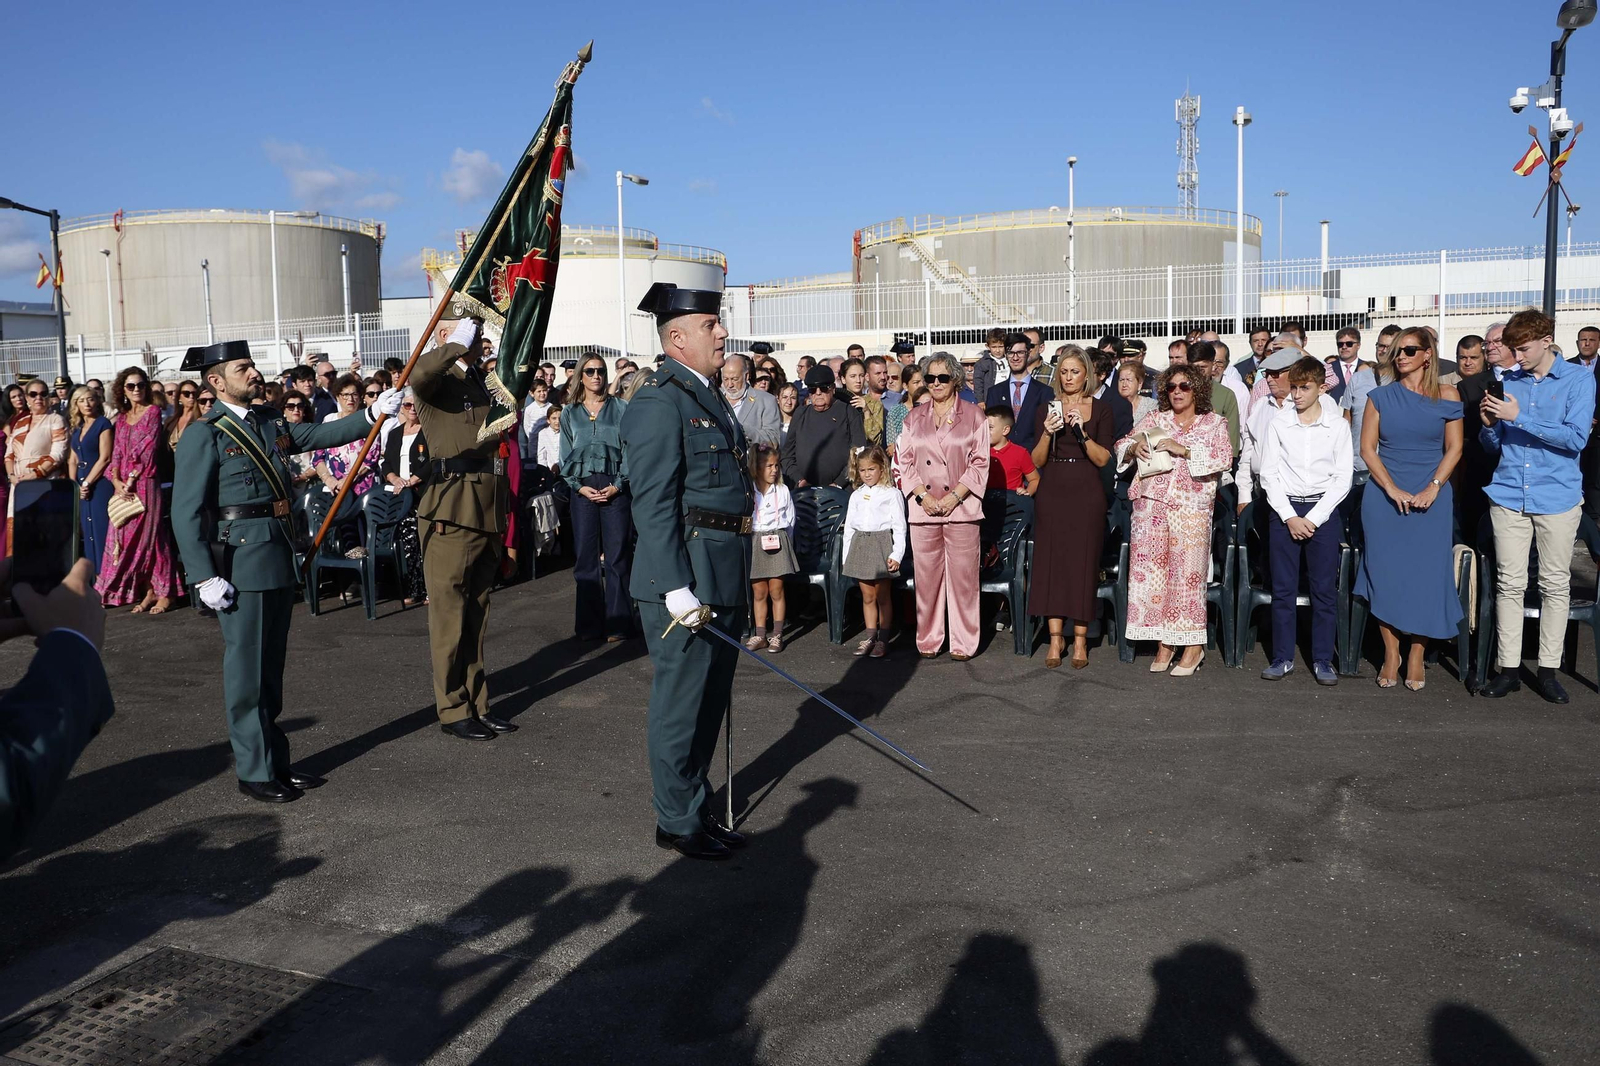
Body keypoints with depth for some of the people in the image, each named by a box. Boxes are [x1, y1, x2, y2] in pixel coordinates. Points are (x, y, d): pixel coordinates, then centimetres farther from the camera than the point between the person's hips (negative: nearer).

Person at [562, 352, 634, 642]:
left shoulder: (621, 409, 6)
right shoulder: (570, 413, 12)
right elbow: (566, 455, 10)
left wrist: (618, 485, -10)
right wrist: (579, 486, -4)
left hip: (616, 487, -2)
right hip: (583, 489, 2)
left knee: (617, 555, -2)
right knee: (585, 556, 2)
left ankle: (617, 623, 3)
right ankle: (589, 624, 9)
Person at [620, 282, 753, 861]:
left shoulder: (707, 395, 16)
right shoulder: (659, 400, -14)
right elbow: (653, 505, -19)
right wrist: (677, 589, -23)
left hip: (723, 579, 10)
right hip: (687, 578, -10)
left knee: (710, 699, 18)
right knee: (681, 703, 3)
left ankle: (698, 807, 32)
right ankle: (678, 822, 17)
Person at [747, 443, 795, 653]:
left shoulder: (783, 491, 4)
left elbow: (790, 521, 10)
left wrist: (784, 541, 8)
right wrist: (749, 541, -1)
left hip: (778, 543, 0)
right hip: (754, 542, 0)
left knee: (776, 590, 1)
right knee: (758, 592, 6)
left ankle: (777, 635, 8)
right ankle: (760, 635, 13)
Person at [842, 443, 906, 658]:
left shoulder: (892, 494, -2)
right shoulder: (856, 495, 12)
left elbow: (899, 527, -5)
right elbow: (849, 526, 14)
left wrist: (896, 555, -12)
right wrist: (846, 555, 11)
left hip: (881, 545, -4)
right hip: (860, 546, 4)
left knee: (883, 596, 2)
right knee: (867, 596, 9)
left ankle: (882, 639, 8)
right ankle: (869, 637, 15)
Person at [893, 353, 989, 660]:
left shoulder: (974, 415, 5)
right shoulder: (914, 418, 13)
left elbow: (980, 462, 1)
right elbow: (903, 461, 9)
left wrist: (954, 496, -9)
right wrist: (923, 495, -5)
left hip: (961, 507, -2)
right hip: (923, 508, 3)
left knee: (963, 575, -2)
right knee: (927, 575, 4)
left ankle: (963, 643, 6)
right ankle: (928, 640, 14)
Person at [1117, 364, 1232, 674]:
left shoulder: (1214, 423, 9)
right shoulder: (1154, 419, 16)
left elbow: (1225, 458, -5)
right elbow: (1121, 446, 14)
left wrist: (1184, 450, -14)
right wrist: (1135, 446, -9)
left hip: (1191, 507, -3)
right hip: (1151, 505, 3)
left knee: (1187, 572, -6)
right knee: (1152, 570, 0)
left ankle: (1193, 645, 3)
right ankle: (1164, 642, 10)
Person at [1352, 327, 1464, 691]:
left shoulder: (1447, 396, 4)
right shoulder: (1381, 396, 6)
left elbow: (1454, 448, 2)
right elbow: (1367, 447, 1)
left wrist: (1432, 489, -11)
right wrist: (1392, 489, -10)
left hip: (1431, 500, -1)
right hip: (1384, 498, 1)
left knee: (1426, 575, -2)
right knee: (1385, 573, 0)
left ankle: (1417, 656, 10)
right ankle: (1391, 653, 12)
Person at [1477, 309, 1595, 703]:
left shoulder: (1579, 378, -1)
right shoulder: (1508, 382, 8)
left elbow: (1576, 437, -13)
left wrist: (1519, 417, -18)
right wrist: (1489, 425, -9)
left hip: (1557, 497, -2)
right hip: (1509, 496, 2)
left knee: (1556, 584, 5)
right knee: (1509, 583, 3)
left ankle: (1548, 670, 14)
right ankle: (1508, 668, 9)